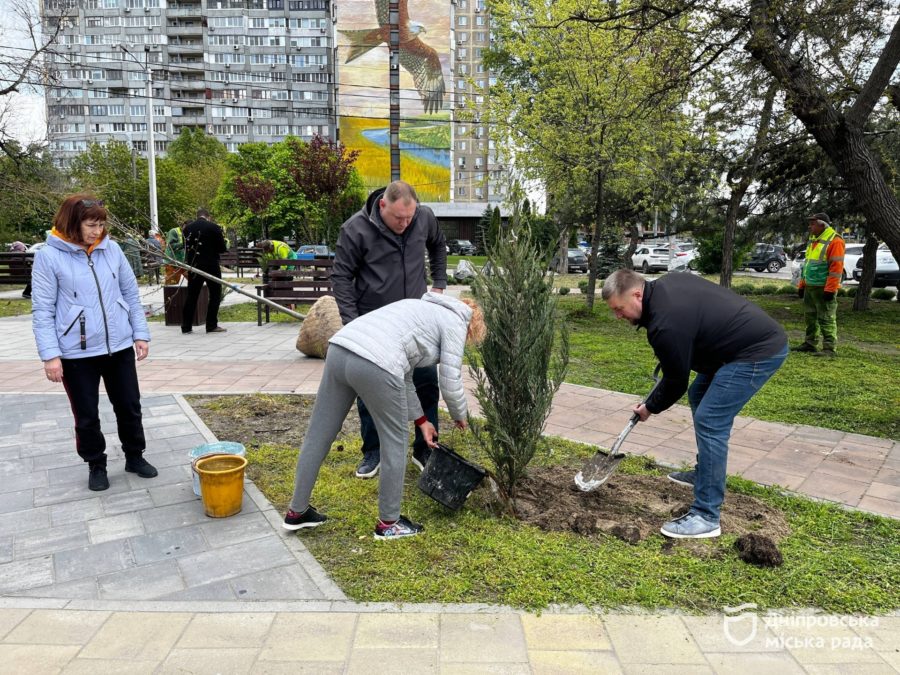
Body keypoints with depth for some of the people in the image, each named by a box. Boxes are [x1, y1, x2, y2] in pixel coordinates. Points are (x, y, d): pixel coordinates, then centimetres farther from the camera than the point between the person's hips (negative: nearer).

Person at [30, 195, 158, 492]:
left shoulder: (111, 249, 2)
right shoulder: (49, 256, -8)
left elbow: (131, 294, 8)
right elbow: (43, 310, -8)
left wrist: (141, 334, 3)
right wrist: (50, 354, -13)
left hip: (120, 346, 3)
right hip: (76, 352, -3)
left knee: (129, 406, 13)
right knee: (87, 415, 11)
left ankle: (134, 456, 32)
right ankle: (96, 465, 30)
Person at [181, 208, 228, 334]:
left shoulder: (188, 228, 2)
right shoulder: (214, 227, -9)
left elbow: (186, 247, 10)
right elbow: (223, 248, -6)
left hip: (193, 266, 4)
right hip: (211, 266, -4)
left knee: (191, 296, 9)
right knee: (215, 295, 7)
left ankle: (186, 326, 9)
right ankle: (212, 325, 3)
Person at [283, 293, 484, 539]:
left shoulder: (423, 310, 35)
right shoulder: (454, 321, 13)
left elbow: (403, 374, 36)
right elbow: (451, 383, 9)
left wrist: (421, 419, 39)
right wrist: (460, 416, 30)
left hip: (339, 350, 8)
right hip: (374, 365, -8)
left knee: (318, 435, 17)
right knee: (395, 441, 12)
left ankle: (297, 512, 33)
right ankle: (388, 523, 26)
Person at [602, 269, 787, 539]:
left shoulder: (666, 324, -25)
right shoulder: (663, 284, 2)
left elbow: (676, 382, -11)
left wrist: (650, 408, 7)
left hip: (759, 352, -11)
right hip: (759, 335, 11)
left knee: (709, 422, -14)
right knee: (698, 396, 21)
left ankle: (706, 518, -8)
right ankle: (704, 473, 35)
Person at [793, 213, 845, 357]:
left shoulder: (834, 241, -12)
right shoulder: (813, 240, 17)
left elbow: (836, 267, -18)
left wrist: (830, 289, -22)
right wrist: (802, 285, 18)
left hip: (824, 288, -9)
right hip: (810, 287, 9)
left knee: (826, 319, -7)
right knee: (810, 316, 14)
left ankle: (829, 348, -4)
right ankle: (810, 343, 24)